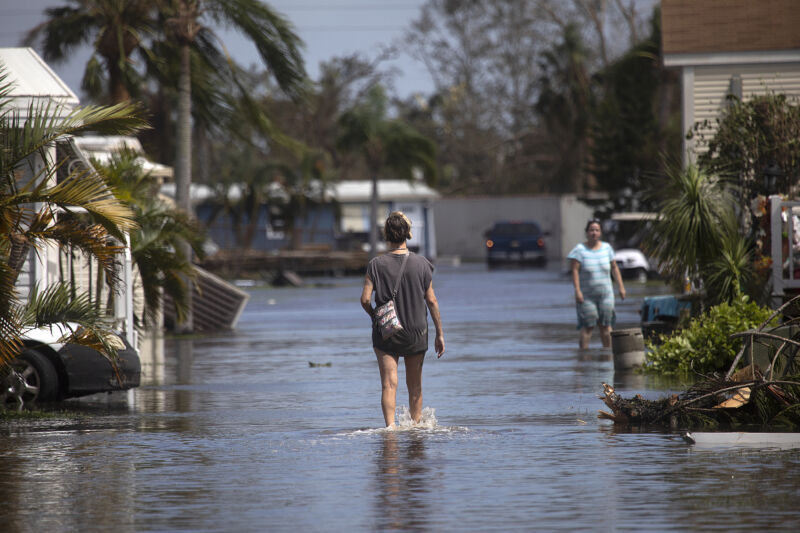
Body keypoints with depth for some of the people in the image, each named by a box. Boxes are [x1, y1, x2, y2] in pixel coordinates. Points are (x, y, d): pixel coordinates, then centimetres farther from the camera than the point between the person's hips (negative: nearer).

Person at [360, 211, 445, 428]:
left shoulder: (376, 264, -9)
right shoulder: (420, 263, -6)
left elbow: (365, 299, -13)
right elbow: (431, 301, -3)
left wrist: (375, 317, 9)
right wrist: (439, 334, 4)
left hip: (384, 334, -1)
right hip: (416, 333, 1)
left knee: (389, 384, -3)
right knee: (415, 386, 15)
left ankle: (390, 426, -18)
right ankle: (415, 425, 25)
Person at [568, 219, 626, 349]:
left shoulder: (607, 248, 8)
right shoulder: (579, 249, -5)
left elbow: (614, 268, 15)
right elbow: (574, 270, -10)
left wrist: (621, 287, 11)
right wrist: (577, 290, -19)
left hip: (605, 294, 3)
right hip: (586, 296, -3)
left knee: (605, 325, 2)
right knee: (587, 326, -8)